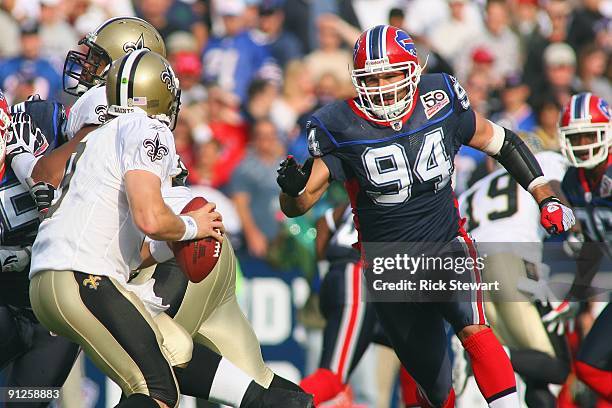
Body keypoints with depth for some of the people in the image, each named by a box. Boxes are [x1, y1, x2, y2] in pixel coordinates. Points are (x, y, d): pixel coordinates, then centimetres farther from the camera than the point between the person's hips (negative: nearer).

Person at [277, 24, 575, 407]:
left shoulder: (440, 101, -8)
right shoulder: (341, 129, -12)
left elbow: (500, 142, 8)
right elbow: (297, 206, -12)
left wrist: (546, 197, 3)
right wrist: (292, 187, -36)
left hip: (447, 246, 0)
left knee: (473, 329, -29)